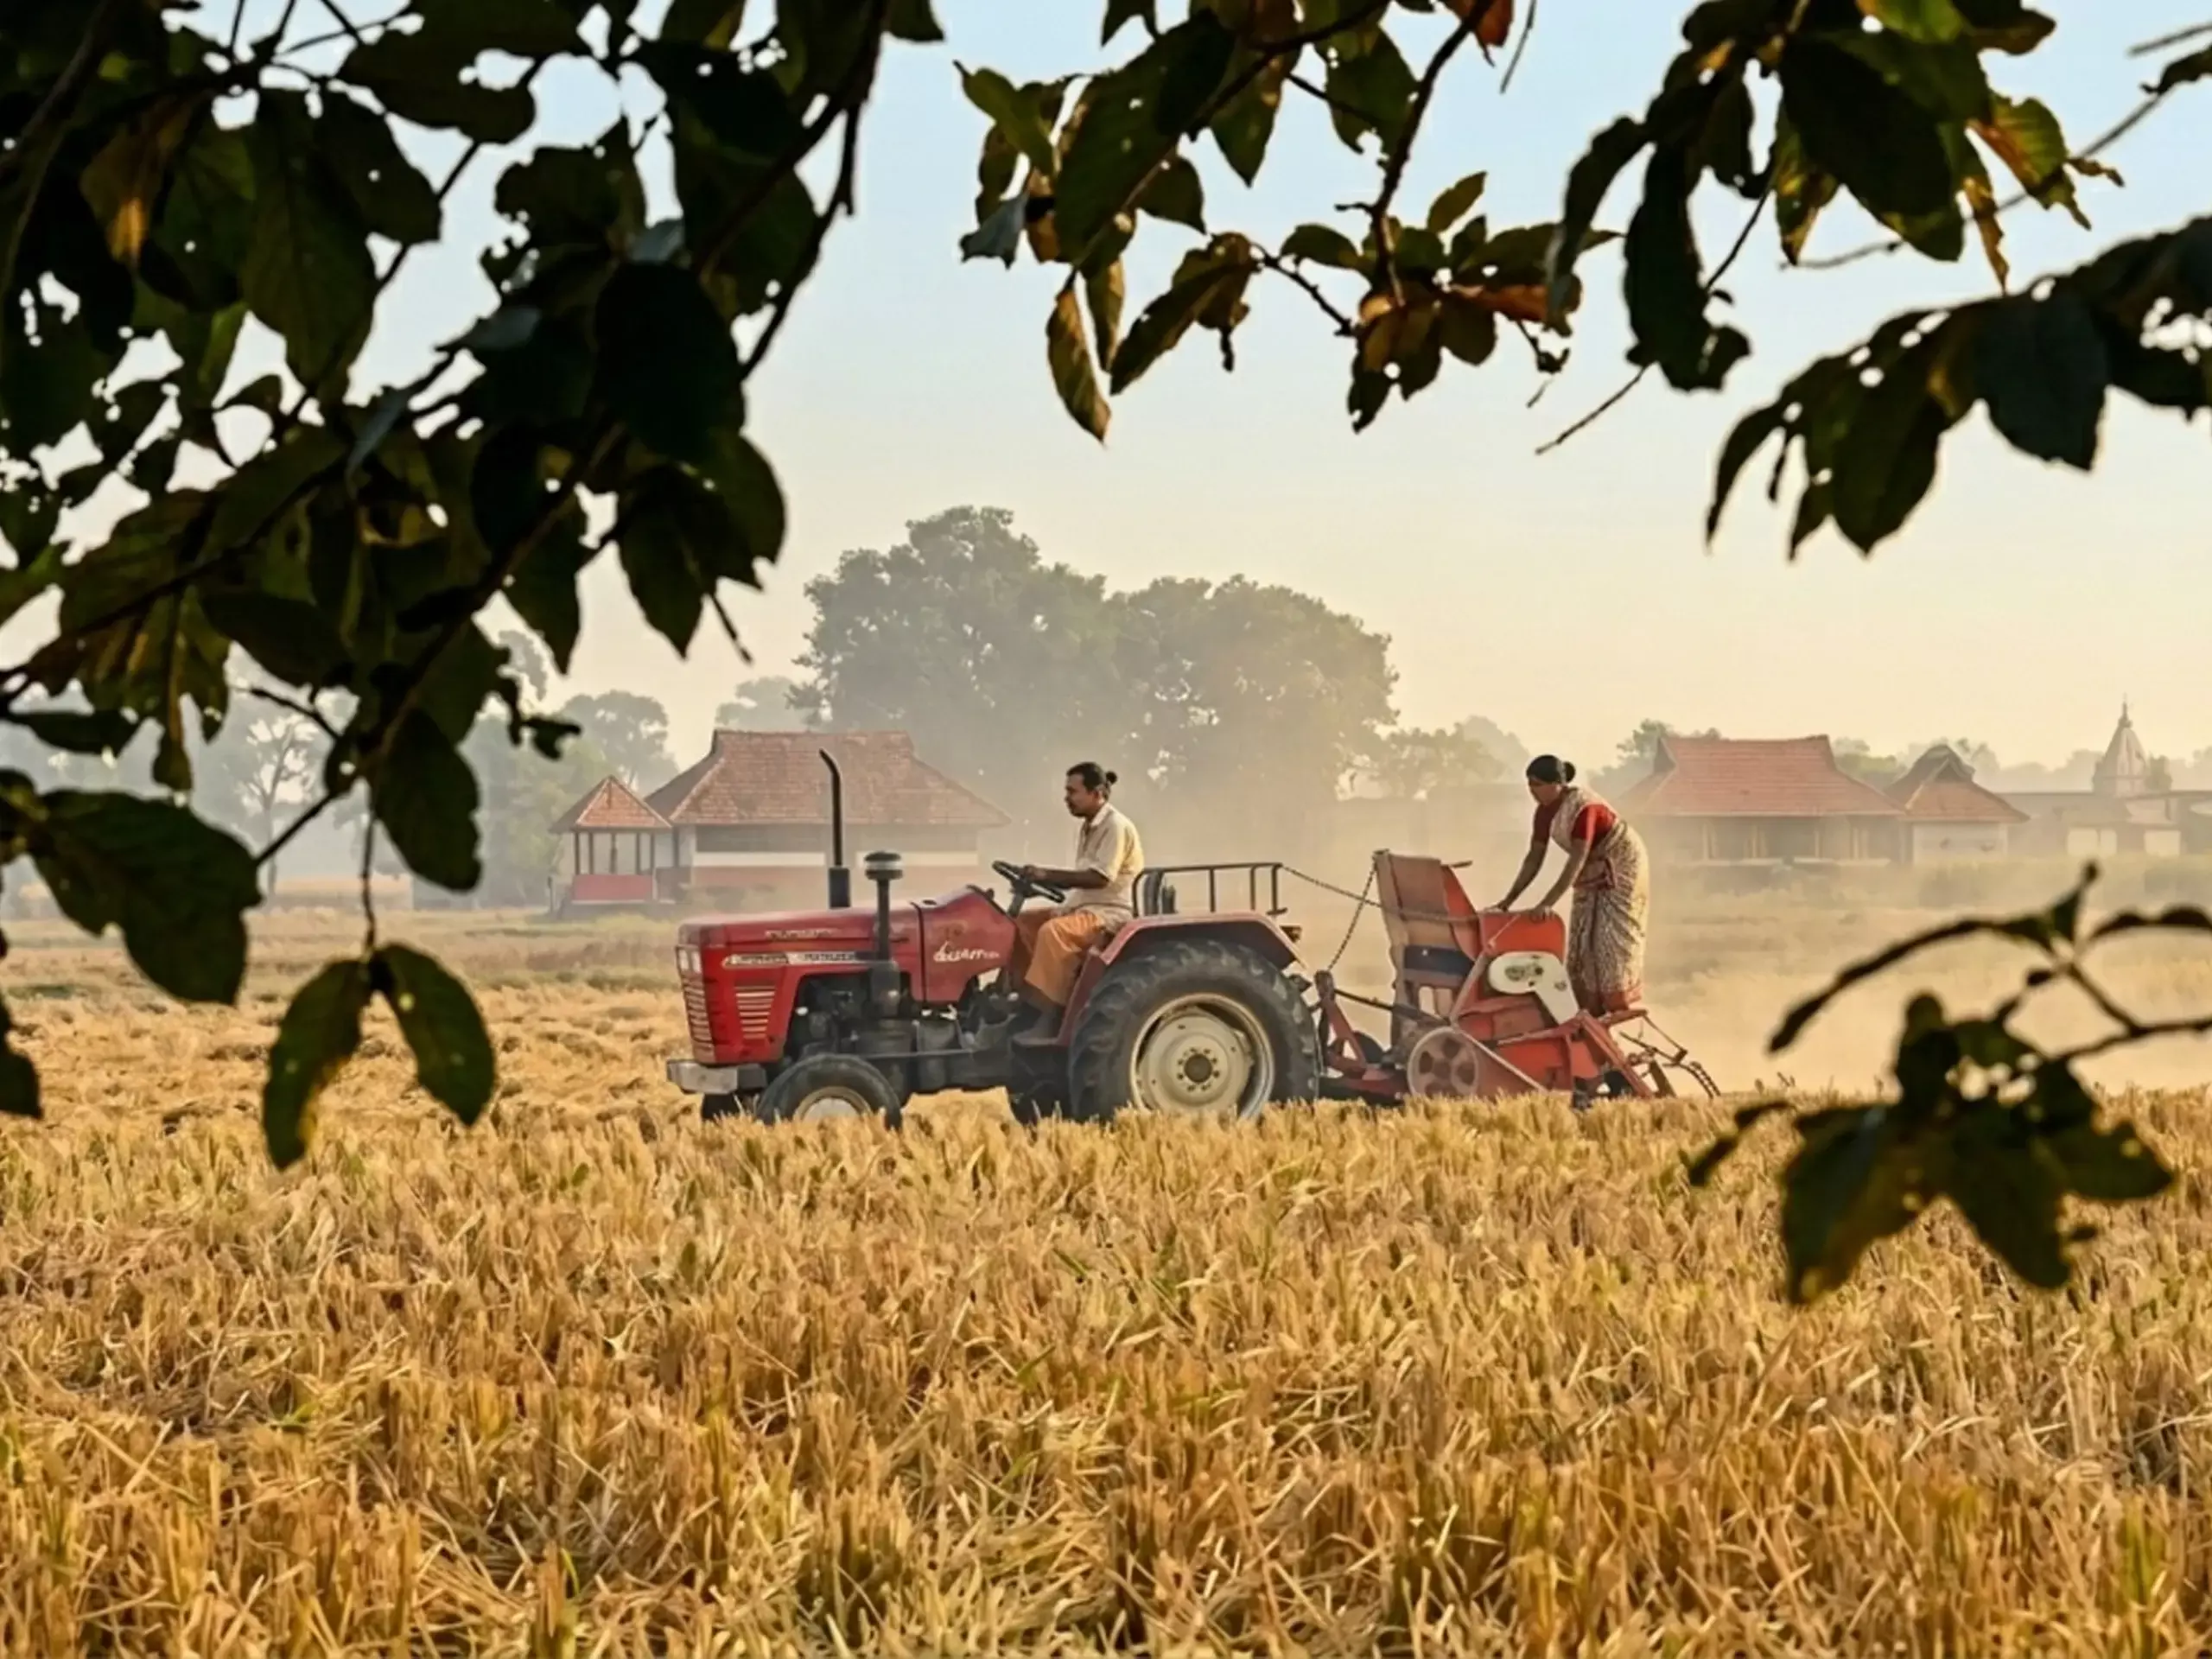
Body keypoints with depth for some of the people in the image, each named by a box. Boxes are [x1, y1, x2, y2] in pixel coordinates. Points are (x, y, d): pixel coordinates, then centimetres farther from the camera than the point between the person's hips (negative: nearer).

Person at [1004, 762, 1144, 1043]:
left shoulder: (1116, 827, -14)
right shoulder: (1086, 828, 16)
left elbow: (1099, 878, -23)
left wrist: (1047, 875, -24)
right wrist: (1043, 880, 4)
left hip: (1111, 912, -10)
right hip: (1084, 906, 10)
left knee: (1053, 932, -33)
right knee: (1021, 923, 0)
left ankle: (1051, 1020, -32)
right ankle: (1026, 1001, -2)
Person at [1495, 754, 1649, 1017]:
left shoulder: (1584, 807, -31)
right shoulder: (1545, 812, -6)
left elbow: (1577, 859, -37)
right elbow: (1534, 858, -2)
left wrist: (1549, 902, -44)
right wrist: (1509, 900, -9)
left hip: (1621, 869, -8)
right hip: (1592, 874, 8)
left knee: (1613, 941, -10)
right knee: (1583, 942, 5)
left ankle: (1621, 1013, -5)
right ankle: (1591, 1012, 9)